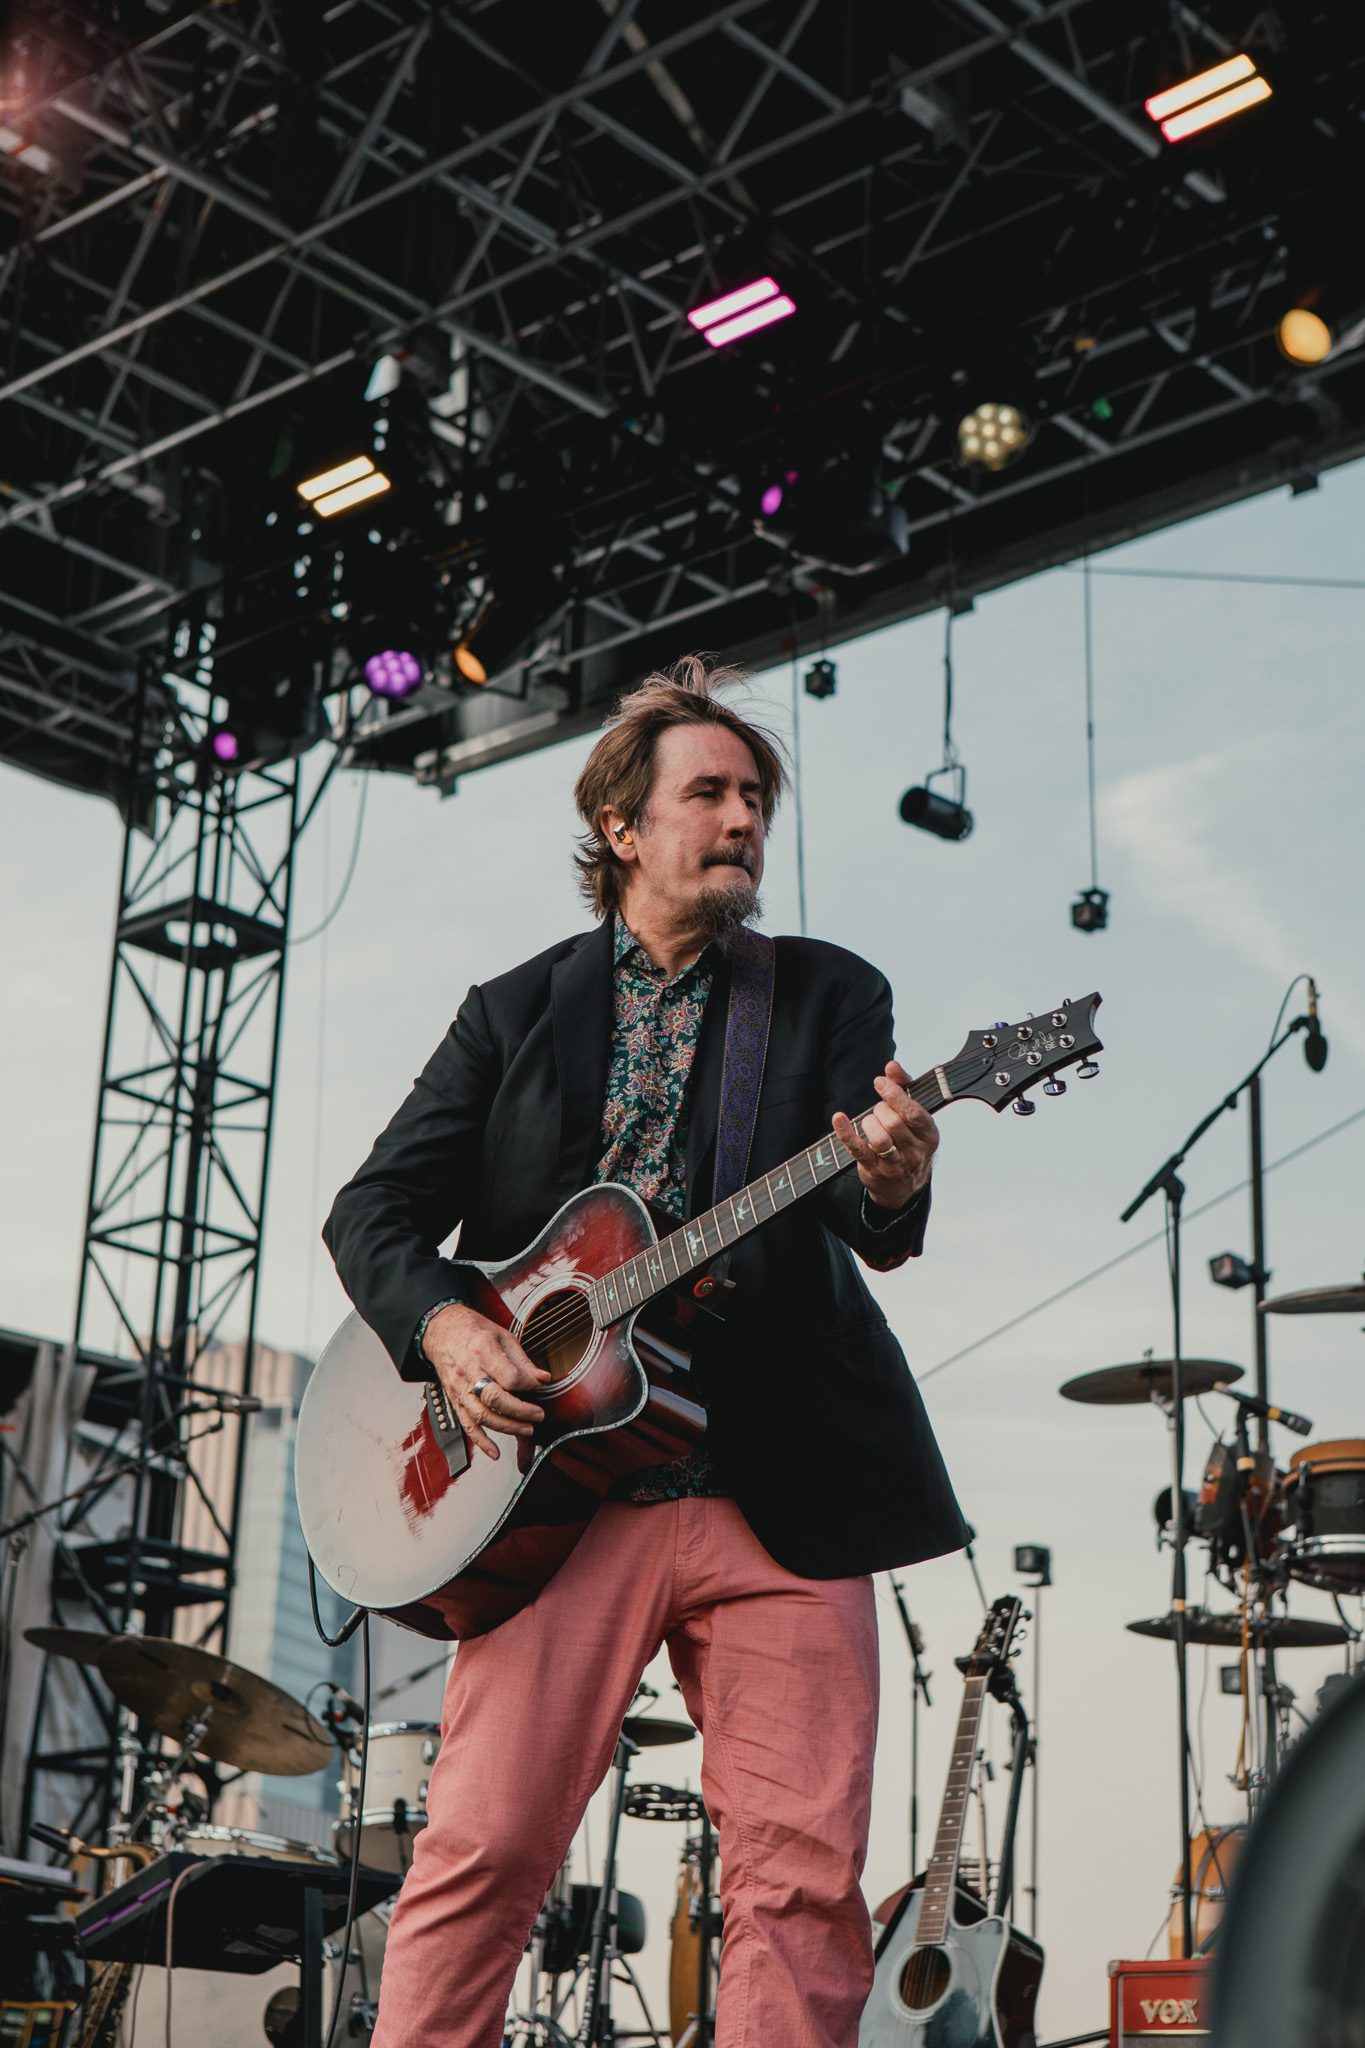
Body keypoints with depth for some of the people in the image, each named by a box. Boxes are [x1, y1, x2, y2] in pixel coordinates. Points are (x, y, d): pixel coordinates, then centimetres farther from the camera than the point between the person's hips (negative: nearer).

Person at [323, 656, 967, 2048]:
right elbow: (376, 1206, 11)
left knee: (806, 1875, -5)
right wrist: (441, 1326, -10)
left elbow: (855, 1203, -4)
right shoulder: (516, 1010, 14)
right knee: (480, 1854, -7)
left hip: (781, 1495, 0)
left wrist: (889, 1189, -29)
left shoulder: (829, 995, 12)